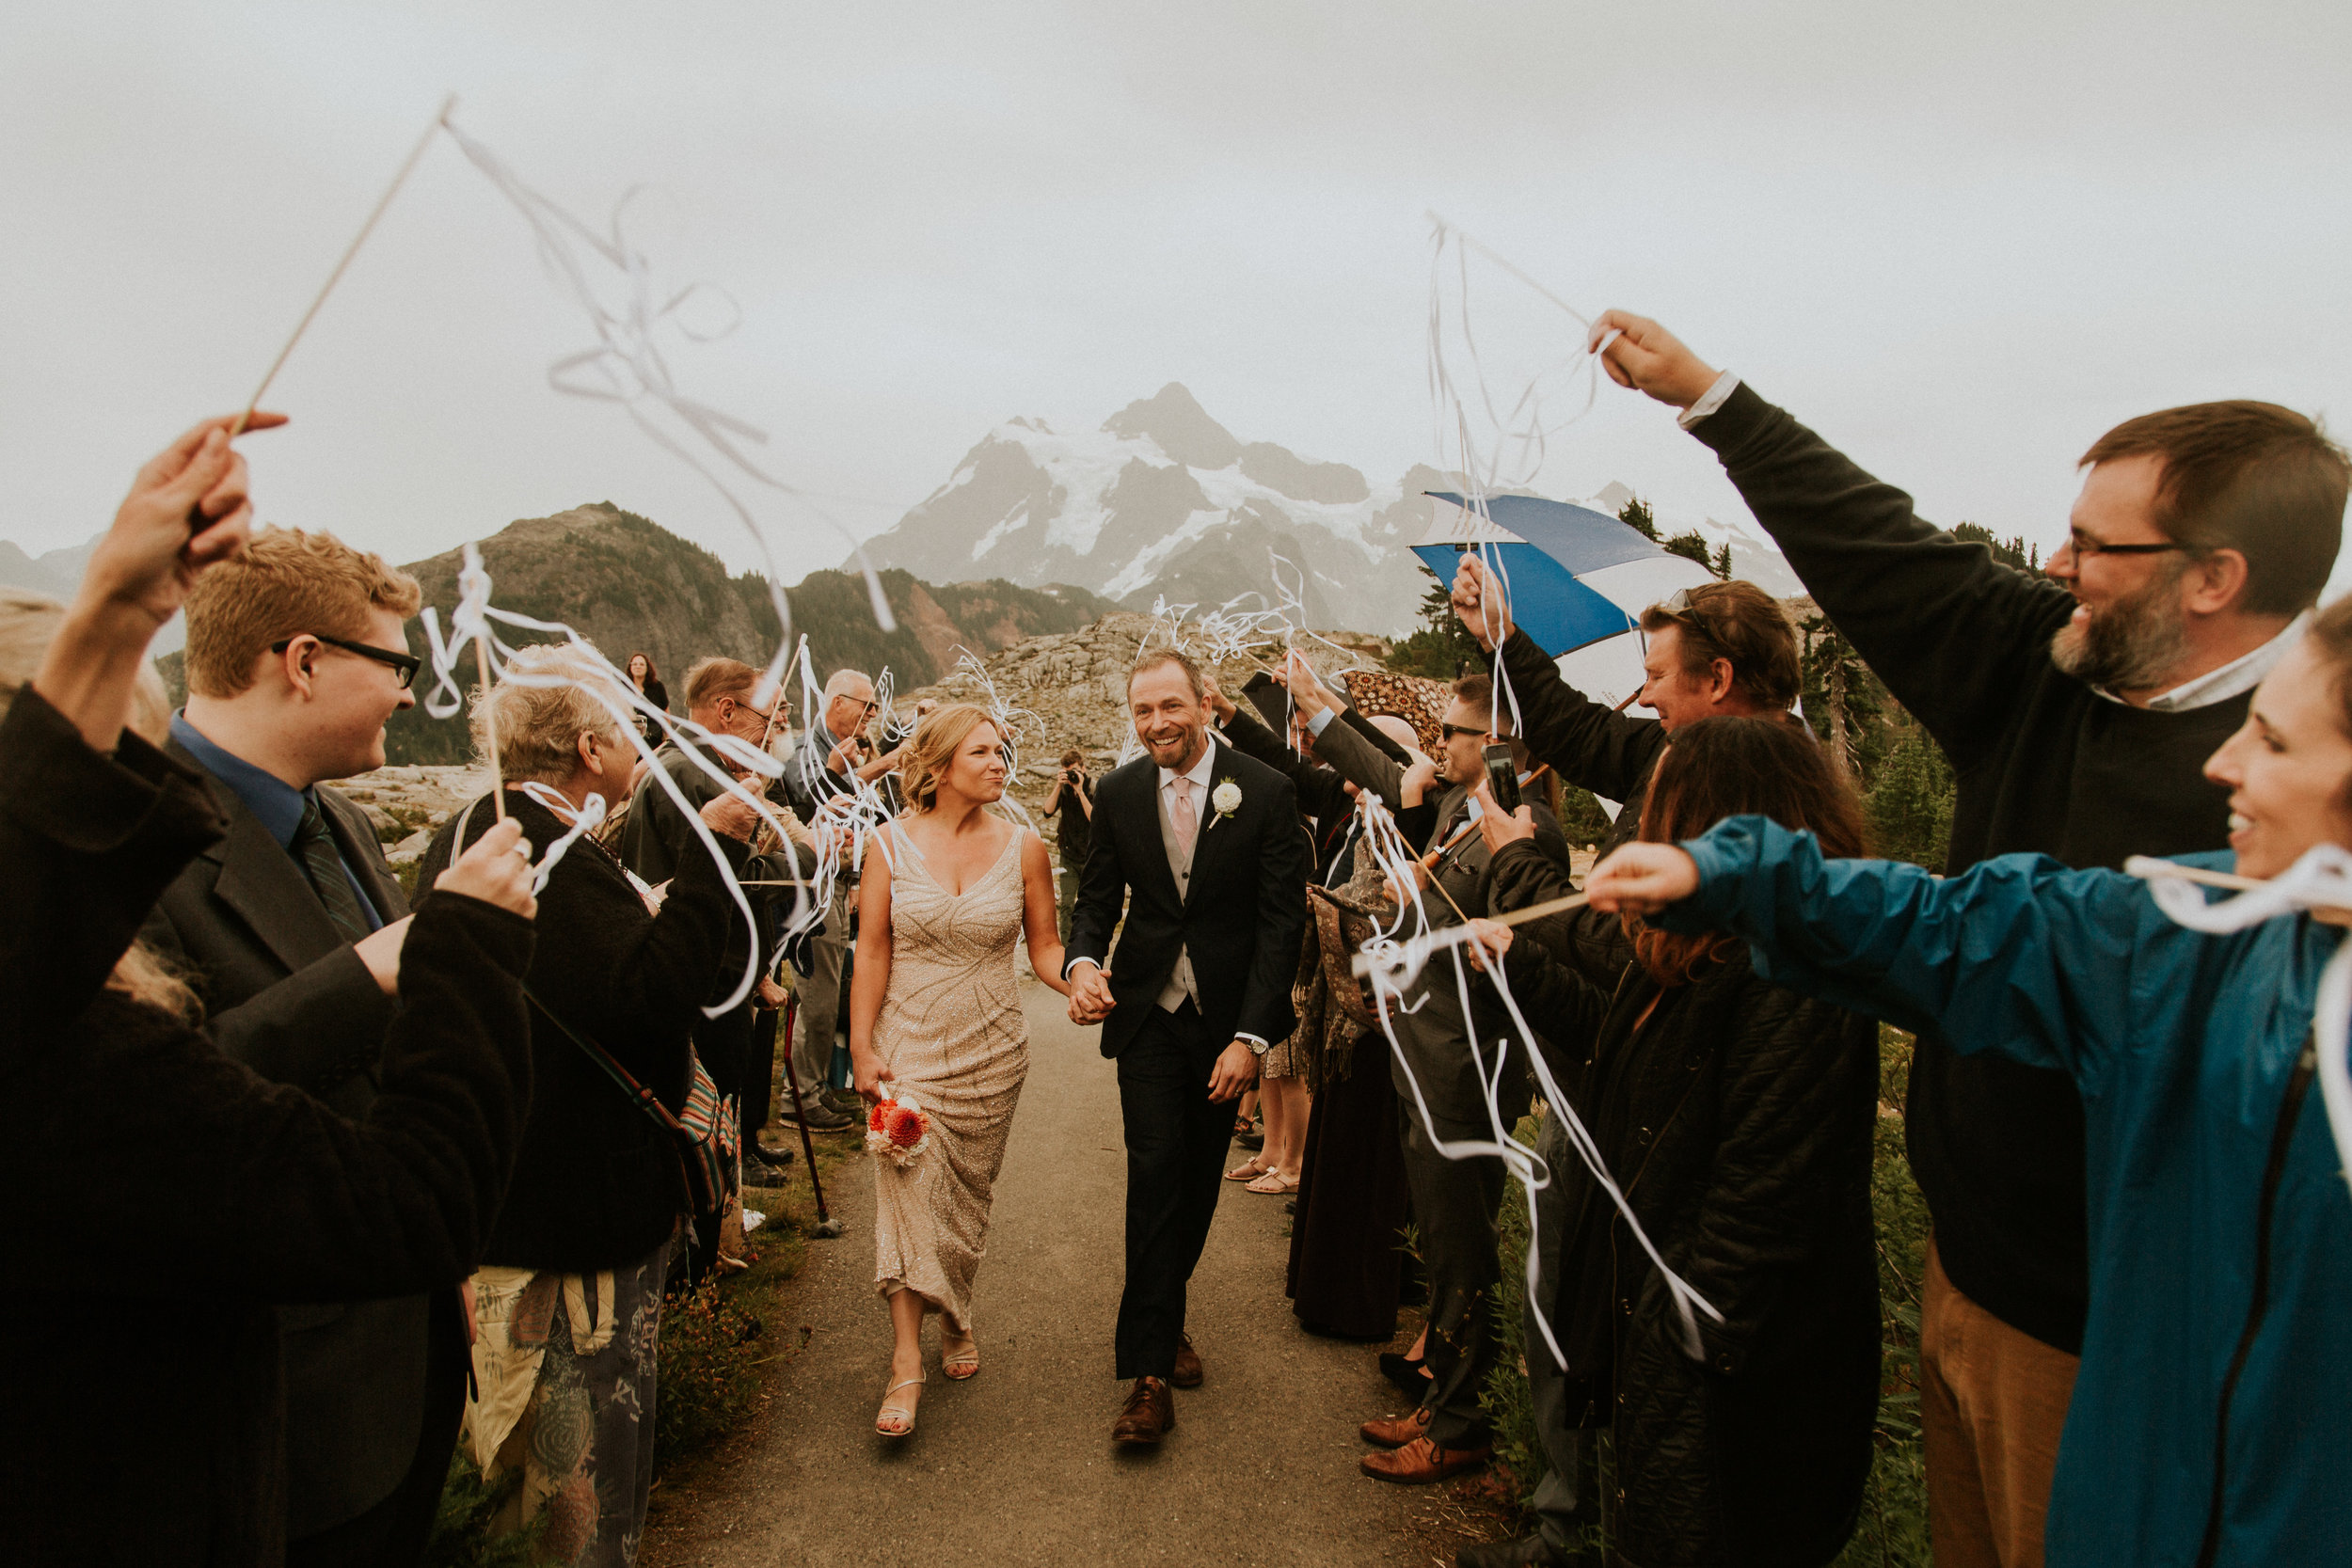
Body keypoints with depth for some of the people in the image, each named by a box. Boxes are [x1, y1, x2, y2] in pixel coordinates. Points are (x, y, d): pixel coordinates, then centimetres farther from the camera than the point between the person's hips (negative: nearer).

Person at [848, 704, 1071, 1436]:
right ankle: (906, 1362, 0)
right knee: (908, 1190, -8)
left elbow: (1044, 947, 1)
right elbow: (871, 954, -3)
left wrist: (1079, 984, -19)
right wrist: (862, 1048, -6)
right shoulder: (892, 845, -5)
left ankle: (955, 1320, 36)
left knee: (968, 1198, 13)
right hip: (910, 1046, -1)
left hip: (990, 1052, 2)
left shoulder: (1023, 847, -3)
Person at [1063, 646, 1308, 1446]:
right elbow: (1098, 897, 6)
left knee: (1200, 1177, 12)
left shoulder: (1266, 792, -10)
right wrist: (1083, 961, -17)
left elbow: (1282, 919, -10)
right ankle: (1150, 1368, 0)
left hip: (1226, 1018, 0)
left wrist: (1251, 1034, -15)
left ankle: (1159, 1313, 35)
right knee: (1154, 1172, -7)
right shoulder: (1118, 793, -1)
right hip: (1147, 1012, 0)